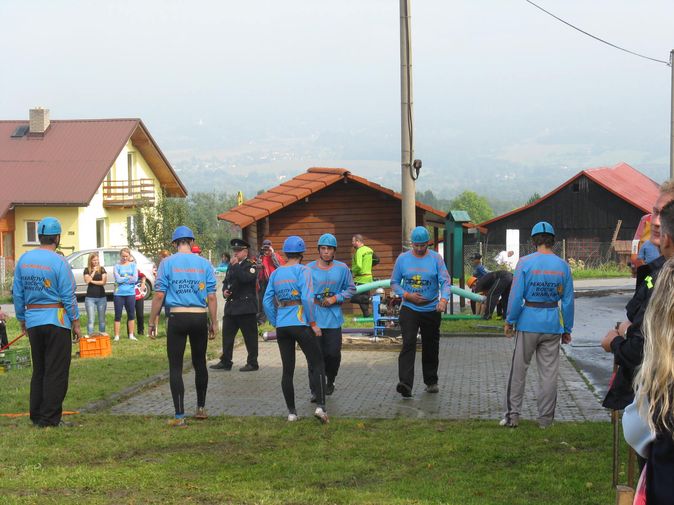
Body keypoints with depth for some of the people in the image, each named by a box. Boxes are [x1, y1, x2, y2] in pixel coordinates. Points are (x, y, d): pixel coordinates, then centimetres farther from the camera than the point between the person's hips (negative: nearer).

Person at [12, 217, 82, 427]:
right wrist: (76, 322, -2)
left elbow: (18, 294, 9)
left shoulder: (24, 260, 5)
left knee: (38, 370, 15)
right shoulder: (58, 262, -11)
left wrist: (22, 319, 18)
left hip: (32, 321, 6)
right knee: (56, 371, 0)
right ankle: (50, 418, -1)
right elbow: (68, 296, -10)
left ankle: (36, 416, 17)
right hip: (56, 321, -6)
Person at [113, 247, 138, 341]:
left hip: (130, 293, 2)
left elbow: (135, 279, -5)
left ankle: (131, 335, 18)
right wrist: (129, 277, -6)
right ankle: (116, 336, 5)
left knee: (131, 315, 8)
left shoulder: (133, 265, 6)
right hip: (119, 294, -2)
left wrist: (123, 279, -8)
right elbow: (118, 279, -11)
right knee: (118, 315, 1)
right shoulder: (117, 266, 1)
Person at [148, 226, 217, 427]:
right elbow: (211, 297, 2)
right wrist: (213, 323, 10)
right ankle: (201, 408, 30)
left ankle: (179, 416, -3)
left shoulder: (168, 263, -1)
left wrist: (152, 322, 3)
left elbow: (159, 295, -5)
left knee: (176, 367, 1)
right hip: (200, 318, 3)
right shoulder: (204, 264, 4)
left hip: (177, 318, -2)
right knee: (199, 363, 18)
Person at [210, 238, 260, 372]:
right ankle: (225, 362, 15)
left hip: (246, 307, -7)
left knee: (249, 336, -1)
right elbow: (226, 281, 23)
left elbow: (245, 278, -25)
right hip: (231, 306, 7)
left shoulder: (251, 266, -6)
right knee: (227, 335, 8)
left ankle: (252, 363, 6)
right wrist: (225, 291, 3)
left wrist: (235, 265, -19)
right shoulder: (231, 266, 16)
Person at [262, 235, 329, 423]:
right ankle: (320, 406, -10)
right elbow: (307, 298, -15)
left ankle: (291, 412, 11)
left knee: (287, 369, 9)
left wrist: (275, 323, 15)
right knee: (317, 364, 2)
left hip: (281, 326, 5)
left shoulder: (275, 273, 10)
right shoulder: (302, 271, -5)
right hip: (300, 324, -5)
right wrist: (313, 323, -10)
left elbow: (267, 302, 9)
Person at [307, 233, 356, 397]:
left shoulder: (342, 269, 2)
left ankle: (330, 381, 30)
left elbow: (351, 289, 8)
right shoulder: (309, 269, -2)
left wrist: (336, 298, -6)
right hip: (314, 320, -1)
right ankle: (315, 389, 7)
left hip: (334, 320, 1)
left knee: (333, 354, 2)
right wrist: (313, 300, -8)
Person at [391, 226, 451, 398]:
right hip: (409, 309, -1)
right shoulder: (402, 259, 1)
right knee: (408, 344, -16)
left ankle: (431, 382, 28)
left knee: (431, 348, 11)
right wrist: (407, 295, -12)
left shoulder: (436, 259, -2)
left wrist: (443, 299, -30)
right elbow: (394, 283, 6)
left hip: (431, 309, 1)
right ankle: (405, 384, -26)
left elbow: (445, 281, -11)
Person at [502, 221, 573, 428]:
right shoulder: (562, 266, 0)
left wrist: (509, 321, 2)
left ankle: (513, 415, 10)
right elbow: (568, 300, 4)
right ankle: (546, 418, 14)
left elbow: (516, 296, -9)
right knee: (549, 372, 8)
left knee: (518, 369, 8)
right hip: (553, 324, 2)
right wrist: (567, 329, 11)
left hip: (529, 321, -2)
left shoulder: (525, 263, -8)